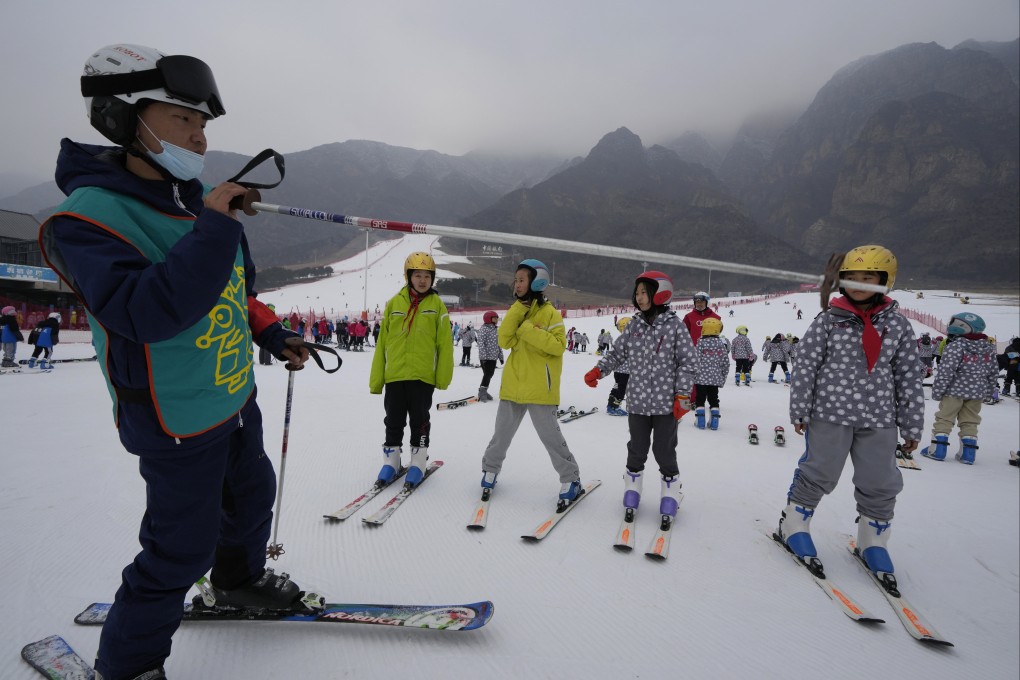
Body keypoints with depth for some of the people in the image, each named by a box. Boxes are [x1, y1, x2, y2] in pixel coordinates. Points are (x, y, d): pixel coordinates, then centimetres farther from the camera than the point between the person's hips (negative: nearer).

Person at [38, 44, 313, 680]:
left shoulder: (198, 199, 3)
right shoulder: (88, 217, -21)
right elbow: (144, 314, -35)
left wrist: (272, 333, 12)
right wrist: (211, 230, -36)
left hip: (237, 396, 8)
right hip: (178, 420, -8)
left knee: (252, 494, 25)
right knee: (182, 549, 4)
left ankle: (241, 579, 53)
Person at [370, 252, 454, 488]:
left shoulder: (437, 305, 1)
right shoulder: (394, 304, 4)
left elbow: (445, 344, -1)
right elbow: (382, 343, 6)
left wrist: (443, 376, -7)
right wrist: (376, 378, 4)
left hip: (423, 376, -2)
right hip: (394, 375, 2)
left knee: (419, 421, 8)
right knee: (393, 421, 11)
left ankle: (418, 463, 21)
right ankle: (391, 462, 25)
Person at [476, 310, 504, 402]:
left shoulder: (495, 329, 15)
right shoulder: (484, 329, -10)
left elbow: (499, 344, 18)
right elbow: (481, 343, -17)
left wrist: (501, 356, 17)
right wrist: (483, 356, -22)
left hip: (493, 357, 8)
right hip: (486, 357, -8)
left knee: (490, 375, 11)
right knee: (487, 374, -11)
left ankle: (484, 391, 21)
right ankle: (482, 392, -1)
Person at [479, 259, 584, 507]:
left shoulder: (549, 312, -6)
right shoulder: (516, 311, 11)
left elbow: (559, 345, -16)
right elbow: (504, 342, -2)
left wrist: (529, 330, -19)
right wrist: (517, 313, -11)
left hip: (539, 387, -5)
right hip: (513, 384, 5)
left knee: (550, 435, -2)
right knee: (502, 431, 15)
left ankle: (571, 480, 12)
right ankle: (490, 469, 34)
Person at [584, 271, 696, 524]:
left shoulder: (675, 326, -8)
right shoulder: (634, 325, 4)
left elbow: (688, 362, -6)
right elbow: (617, 353, 11)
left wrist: (682, 395, -10)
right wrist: (598, 370, -1)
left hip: (666, 404, -3)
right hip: (638, 402, 3)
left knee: (664, 452, 7)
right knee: (637, 451, 14)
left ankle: (670, 497, 27)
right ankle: (631, 492, 31)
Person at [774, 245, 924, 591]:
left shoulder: (898, 325, 3)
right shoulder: (828, 320, -4)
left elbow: (909, 377, 6)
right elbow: (806, 366, -4)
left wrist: (912, 427, 6)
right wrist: (799, 411, -5)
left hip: (879, 419, 3)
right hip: (831, 413, -3)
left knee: (880, 485, 12)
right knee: (818, 475, 5)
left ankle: (873, 542, 32)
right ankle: (792, 527, 24)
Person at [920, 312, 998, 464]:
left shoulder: (956, 346, -15)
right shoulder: (989, 349, 7)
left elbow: (946, 371, -19)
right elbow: (994, 372, 12)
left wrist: (937, 391, -12)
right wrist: (988, 391, 23)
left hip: (955, 390, -6)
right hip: (977, 392, 6)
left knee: (944, 418, 3)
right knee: (970, 421, 13)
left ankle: (937, 449, 5)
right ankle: (968, 452, 13)